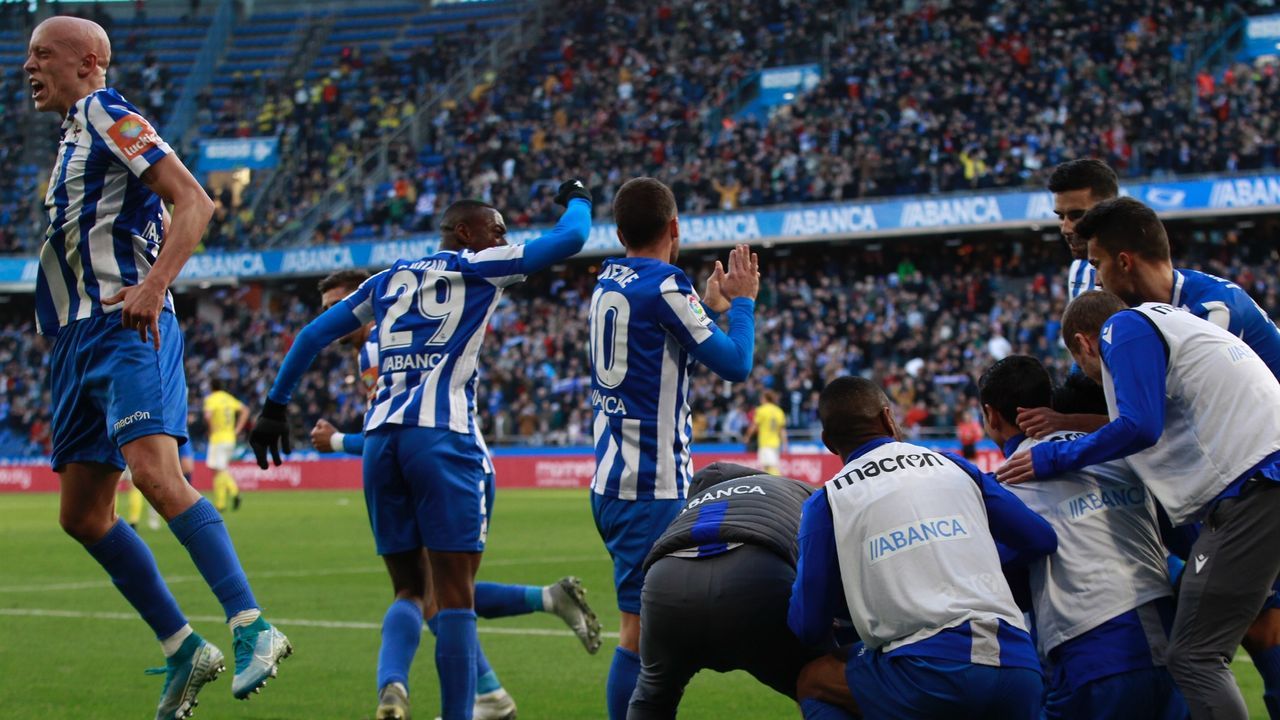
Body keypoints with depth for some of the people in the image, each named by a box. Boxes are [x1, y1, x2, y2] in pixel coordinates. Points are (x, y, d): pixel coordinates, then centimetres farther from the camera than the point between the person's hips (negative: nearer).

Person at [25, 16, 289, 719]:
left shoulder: (107, 115, -4)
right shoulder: (75, 134, 24)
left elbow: (194, 201, -15)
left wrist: (154, 285, -27)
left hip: (126, 329, -10)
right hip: (79, 340, 10)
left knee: (154, 473, -26)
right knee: (83, 515, 7)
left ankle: (253, 628, -29)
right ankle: (184, 650, 13)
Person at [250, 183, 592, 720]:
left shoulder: (388, 279, 24)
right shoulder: (479, 268, 9)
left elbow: (314, 335, 22)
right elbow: (570, 239, 10)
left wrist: (276, 405, 26)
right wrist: (577, 199, 30)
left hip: (381, 436, 5)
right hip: (440, 435, -5)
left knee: (410, 589, 12)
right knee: (454, 594, -2)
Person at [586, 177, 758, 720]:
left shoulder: (608, 282, 12)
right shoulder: (665, 287, -14)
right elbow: (735, 364, -10)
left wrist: (711, 305, 33)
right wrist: (742, 302, 5)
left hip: (611, 480, 9)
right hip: (650, 487, -9)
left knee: (647, 623, 17)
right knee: (641, 631, -9)